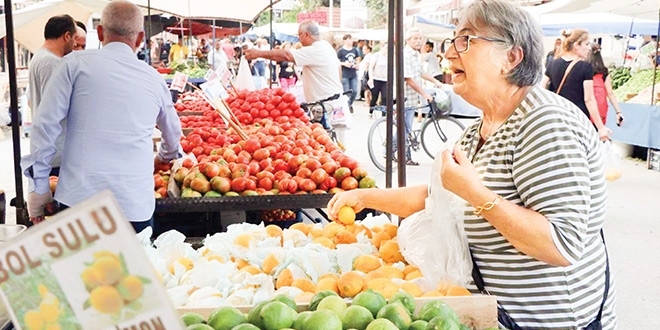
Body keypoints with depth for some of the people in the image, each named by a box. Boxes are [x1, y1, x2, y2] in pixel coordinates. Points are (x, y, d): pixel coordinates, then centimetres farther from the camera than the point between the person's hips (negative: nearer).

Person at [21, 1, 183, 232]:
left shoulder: (76, 64, 3)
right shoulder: (154, 79, 12)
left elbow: (46, 124, -2)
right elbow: (173, 132, 28)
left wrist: (40, 186, 5)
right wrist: (164, 158, 50)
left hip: (79, 198, -1)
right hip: (136, 205, 2)